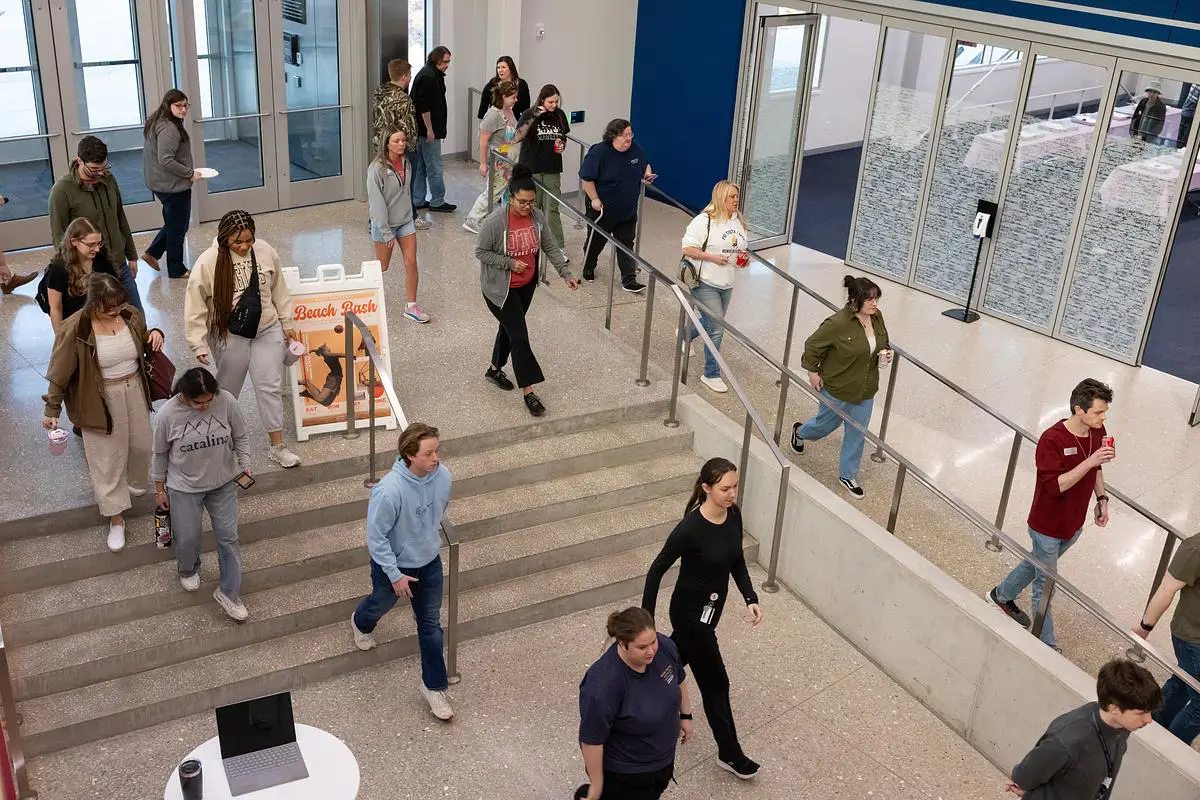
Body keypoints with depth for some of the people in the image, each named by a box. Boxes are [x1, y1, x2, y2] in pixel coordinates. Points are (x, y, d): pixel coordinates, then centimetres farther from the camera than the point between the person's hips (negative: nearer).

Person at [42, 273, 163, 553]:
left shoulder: (132, 315, -8)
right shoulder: (75, 329, -21)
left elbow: (143, 345, 13)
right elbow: (60, 372, -12)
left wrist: (155, 334, -10)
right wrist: (52, 409, -9)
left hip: (134, 390, 5)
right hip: (100, 400, -5)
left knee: (141, 444, 21)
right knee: (107, 458, 5)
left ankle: (133, 483, 53)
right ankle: (116, 517, 17)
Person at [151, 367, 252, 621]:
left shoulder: (227, 402, -20)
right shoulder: (167, 415, -22)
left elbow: (240, 437, -3)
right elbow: (160, 455, -6)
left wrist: (244, 464, -15)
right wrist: (160, 490, 2)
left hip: (223, 483, 1)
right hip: (184, 488, -1)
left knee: (228, 538, 7)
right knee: (187, 539, 11)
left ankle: (228, 593, 24)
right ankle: (188, 570, 47)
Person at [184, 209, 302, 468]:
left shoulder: (265, 252, -7)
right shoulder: (208, 262, -17)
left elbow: (278, 290, 7)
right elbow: (195, 306, -12)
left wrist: (287, 323, 12)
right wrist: (199, 344, -13)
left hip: (267, 330, 3)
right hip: (229, 337, -2)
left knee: (270, 387, 4)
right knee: (227, 389, 13)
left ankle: (277, 447, 14)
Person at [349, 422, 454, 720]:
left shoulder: (442, 476, -20)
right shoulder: (390, 490, -37)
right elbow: (376, 536, -25)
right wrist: (395, 575, -19)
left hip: (430, 562, 4)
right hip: (393, 564, -3)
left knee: (431, 624, 12)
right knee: (381, 603, 28)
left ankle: (433, 686, 30)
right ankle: (361, 624, 65)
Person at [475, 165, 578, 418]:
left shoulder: (537, 217, -10)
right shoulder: (495, 221, -26)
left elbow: (550, 248, 1)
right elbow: (480, 252, -16)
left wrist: (566, 273, -4)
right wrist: (510, 263, -23)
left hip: (526, 285, 6)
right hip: (500, 288, -6)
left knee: (510, 327, 22)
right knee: (519, 335, -7)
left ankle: (495, 369, 45)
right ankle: (528, 392, 0)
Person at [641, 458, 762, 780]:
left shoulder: (734, 514, -8)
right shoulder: (690, 528, -29)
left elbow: (737, 561, 6)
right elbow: (657, 570, -18)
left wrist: (750, 598, -7)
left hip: (713, 606, 7)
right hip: (690, 612, -7)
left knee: (676, 657, 28)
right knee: (715, 682, 6)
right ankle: (729, 754, 24)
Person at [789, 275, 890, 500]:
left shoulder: (876, 317, -8)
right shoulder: (838, 323, -29)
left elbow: (882, 341, 13)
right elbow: (813, 345, -16)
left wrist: (885, 353, -7)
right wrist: (813, 372, -11)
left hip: (865, 389, 5)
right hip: (837, 388, -5)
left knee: (857, 434, 13)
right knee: (827, 424, 19)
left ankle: (848, 475, 32)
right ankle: (800, 432, 53)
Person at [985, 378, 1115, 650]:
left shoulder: (1098, 432, -7)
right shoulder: (1051, 440, -29)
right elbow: (1055, 485, -34)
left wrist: (1101, 499, 6)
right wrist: (1090, 461, -39)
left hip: (1074, 524, 8)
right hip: (1048, 526, -7)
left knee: (1038, 564, 28)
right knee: (1045, 584, 8)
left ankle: (1001, 596, 53)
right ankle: (1046, 644, 24)